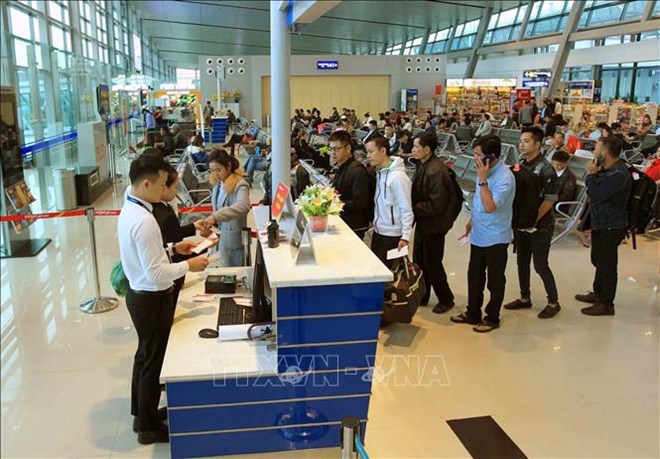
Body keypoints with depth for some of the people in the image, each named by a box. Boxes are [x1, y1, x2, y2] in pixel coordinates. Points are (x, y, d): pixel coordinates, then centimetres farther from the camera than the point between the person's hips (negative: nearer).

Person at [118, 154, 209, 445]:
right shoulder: (144, 220, -28)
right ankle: (149, 427, 26)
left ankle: (141, 413, 42)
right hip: (152, 299, -10)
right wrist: (188, 266, -17)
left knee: (144, 356, 24)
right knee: (153, 362, 8)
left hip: (139, 294, 10)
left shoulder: (129, 210, 3)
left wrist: (172, 249, 9)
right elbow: (156, 274, -28)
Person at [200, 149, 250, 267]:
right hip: (220, 233, 7)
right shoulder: (218, 184, 4)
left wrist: (216, 216, -45)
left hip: (233, 236, -7)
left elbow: (243, 206, -38)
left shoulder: (240, 185, -18)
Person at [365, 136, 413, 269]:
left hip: (392, 236, -8)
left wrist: (405, 236, -22)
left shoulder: (398, 177, -20)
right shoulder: (379, 172, 4)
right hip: (378, 231, 8)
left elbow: (406, 209, -19)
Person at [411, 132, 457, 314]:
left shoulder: (436, 171, -25)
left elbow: (437, 204, -26)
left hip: (433, 225, -9)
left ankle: (446, 299, 22)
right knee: (419, 261, 17)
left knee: (432, 264, 4)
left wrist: (414, 208, -18)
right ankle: (421, 296, 33)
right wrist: (413, 207, -1)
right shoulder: (424, 166, 5)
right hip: (423, 222, 9)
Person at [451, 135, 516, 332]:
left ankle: (492, 318, 25)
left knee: (495, 281, 9)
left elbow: (490, 206, -31)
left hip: (495, 238, -8)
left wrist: (482, 180, -30)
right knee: (474, 276, 19)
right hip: (478, 235, 8)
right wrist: (472, 220, 21)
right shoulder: (485, 170, 1)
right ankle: (473, 313, 34)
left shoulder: (504, 178, -24)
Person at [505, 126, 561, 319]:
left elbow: (550, 200, -18)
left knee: (540, 265, -1)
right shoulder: (520, 165, 3)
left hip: (540, 226, -6)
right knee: (522, 261, 14)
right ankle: (524, 298, 30)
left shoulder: (546, 170, -16)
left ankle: (553, 302, 17)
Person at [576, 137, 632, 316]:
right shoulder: (607, 169, 7)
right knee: (598, 261, 23)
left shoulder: (618, 175, -26)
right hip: (601, 223, 10)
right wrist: (593, 175, -3)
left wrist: (591, 175, -20)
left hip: (611, 227, -10)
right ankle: (598, 294, 39)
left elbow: (595, 196, -30)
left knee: (607, 266, 1)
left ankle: (606, 304, 14)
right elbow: (596, 194, 14)